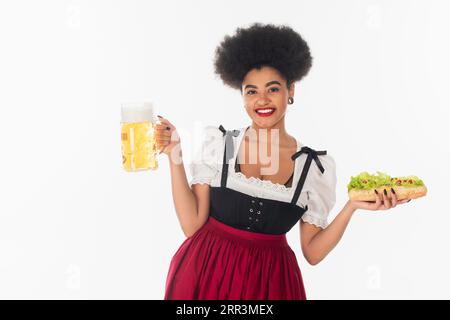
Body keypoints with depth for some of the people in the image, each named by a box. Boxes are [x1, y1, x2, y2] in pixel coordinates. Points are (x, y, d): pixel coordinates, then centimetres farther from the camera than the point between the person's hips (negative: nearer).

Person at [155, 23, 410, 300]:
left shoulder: (317, 166, -5)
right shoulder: (218, 143, -5)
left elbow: (313, 252, -2)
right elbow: (192, 224, -9)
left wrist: (353, 206, -13)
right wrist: (174, 156, -13)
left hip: (270, 280, 1)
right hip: (205, 272, 0)